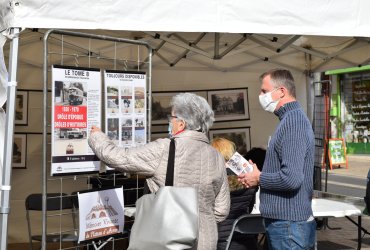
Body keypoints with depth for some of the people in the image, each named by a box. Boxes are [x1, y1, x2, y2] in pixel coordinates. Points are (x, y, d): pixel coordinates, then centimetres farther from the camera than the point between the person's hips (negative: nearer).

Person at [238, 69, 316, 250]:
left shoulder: (293, 121, -20)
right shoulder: (291, 119, 13)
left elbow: (291, 178, -28)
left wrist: (259, 178, -13)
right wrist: (260, 175, 5)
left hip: (288, 224, -10)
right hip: (283, 220, 10)